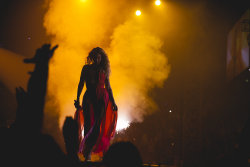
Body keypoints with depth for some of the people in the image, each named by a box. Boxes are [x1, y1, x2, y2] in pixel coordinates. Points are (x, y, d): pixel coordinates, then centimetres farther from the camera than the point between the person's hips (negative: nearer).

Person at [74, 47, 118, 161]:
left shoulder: (104, 70, 13)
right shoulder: (86, 68, 9)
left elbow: (108, 87, 16)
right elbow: (81, 84, 8)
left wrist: (113, 102, 10)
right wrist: (77, 99, -2)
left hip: (102, 99, 1)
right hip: (89, 98, -1)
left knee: (98, 126, -10)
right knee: (89, 125, -9)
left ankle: (87, 151, -4)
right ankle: (87, 155, -3)